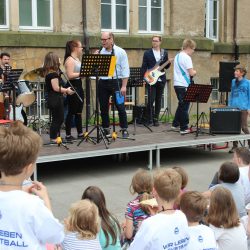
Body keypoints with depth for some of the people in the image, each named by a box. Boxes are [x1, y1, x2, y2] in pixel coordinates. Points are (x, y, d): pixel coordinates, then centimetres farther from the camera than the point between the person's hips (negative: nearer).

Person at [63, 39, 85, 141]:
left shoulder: (77, 59, 15)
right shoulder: (69, 60, -14)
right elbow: (70, 75, -23)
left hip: (79, 86, 9)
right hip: (72, 87, -9)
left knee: (78, 111, 13)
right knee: (71, 112, -4)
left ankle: (80, 133, 19)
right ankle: (68, 135, 3)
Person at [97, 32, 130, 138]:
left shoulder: (120, 52, -2)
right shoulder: (100, 52, 7)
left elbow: (125, 70, -5)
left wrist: (124, 86, -11)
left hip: (116, 82, -4)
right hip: (102, 82, 4)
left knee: (120, 107, -2)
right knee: (103, 107, 9)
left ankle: (124, 130, 8)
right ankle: (106, 129, 20)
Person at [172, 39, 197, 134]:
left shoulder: (177, 56, 13)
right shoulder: (186, 57, -15)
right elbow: (192, 73, -19)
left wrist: (192, 72, 13)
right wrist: (195, 72, 3)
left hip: (177, 84, 9)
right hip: (184, 85, -9)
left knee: (181, 105, 20)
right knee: (184, 106, -2)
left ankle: (175, 124, 26)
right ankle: (184, 128, 1)